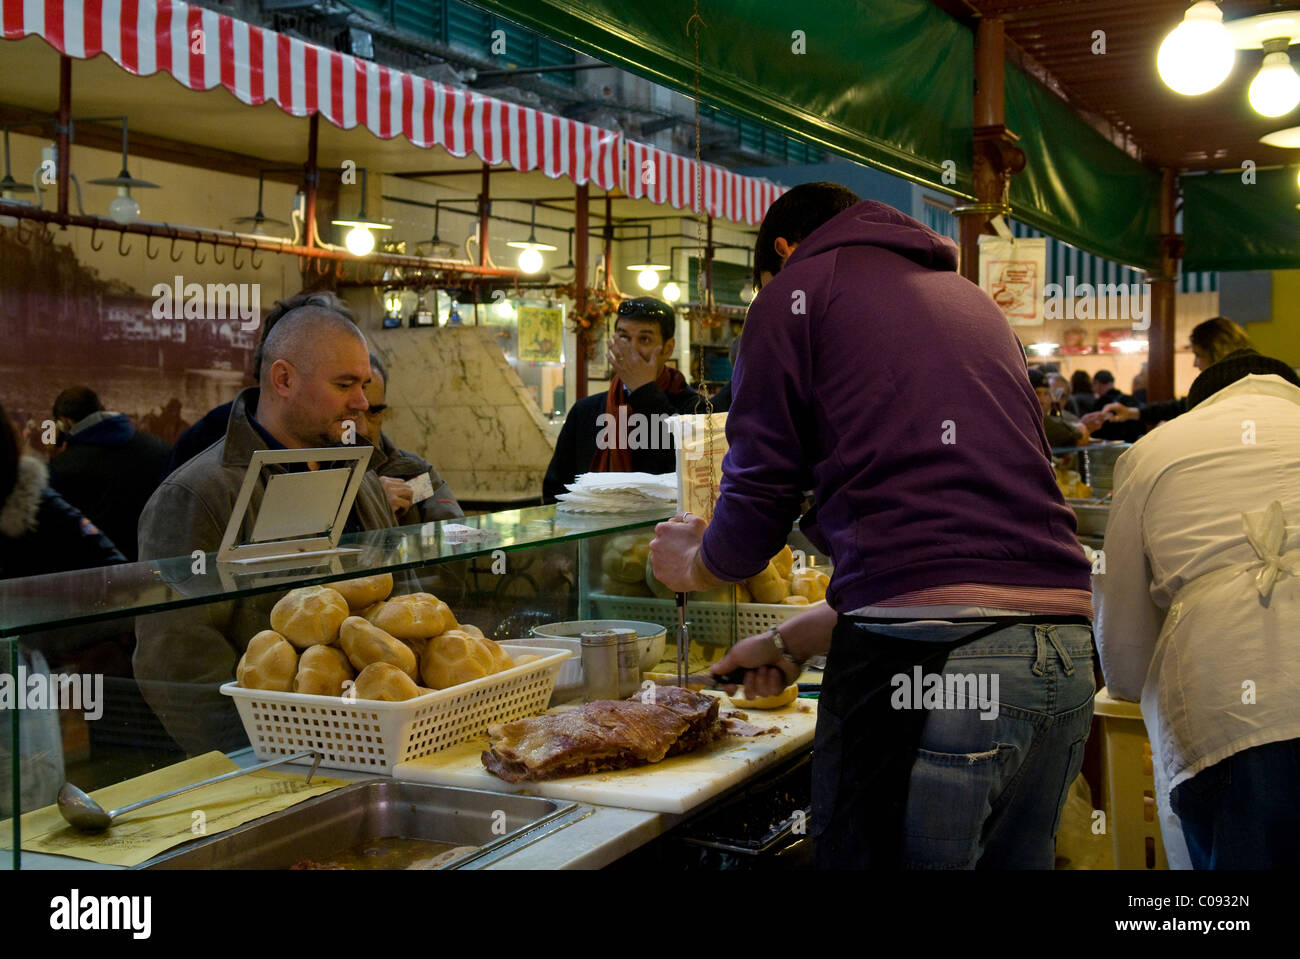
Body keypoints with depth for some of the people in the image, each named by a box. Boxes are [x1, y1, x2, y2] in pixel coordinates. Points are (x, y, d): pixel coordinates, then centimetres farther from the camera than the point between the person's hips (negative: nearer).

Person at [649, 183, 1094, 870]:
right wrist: (793, 642, 35)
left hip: (924, 657, -8)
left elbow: (755, 507, 4)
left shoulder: (796, 287, 7)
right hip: (1066, 656, 8)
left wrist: (691, 566, 28)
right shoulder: (975, 303, 28)